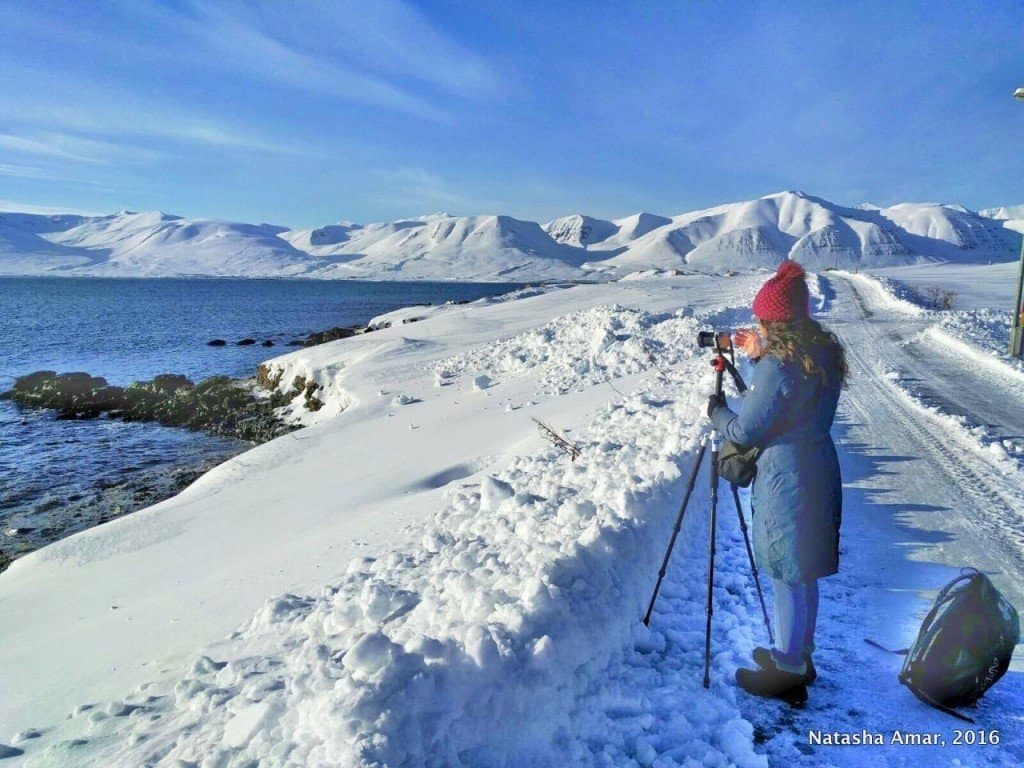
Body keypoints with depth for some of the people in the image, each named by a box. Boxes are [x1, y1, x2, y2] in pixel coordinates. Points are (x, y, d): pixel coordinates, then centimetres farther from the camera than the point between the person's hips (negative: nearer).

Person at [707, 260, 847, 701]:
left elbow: (743, 431, -16)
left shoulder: (778, 366, -22)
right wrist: (758, 357, 12)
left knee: (786, 578, 5)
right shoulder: (825, 354, 4)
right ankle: (798, 657, 37)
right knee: (803, 574, 21)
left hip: (786, 481, -9)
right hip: (819, 474, 9)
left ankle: (787, 673, 21)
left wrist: (715, 411, 3)